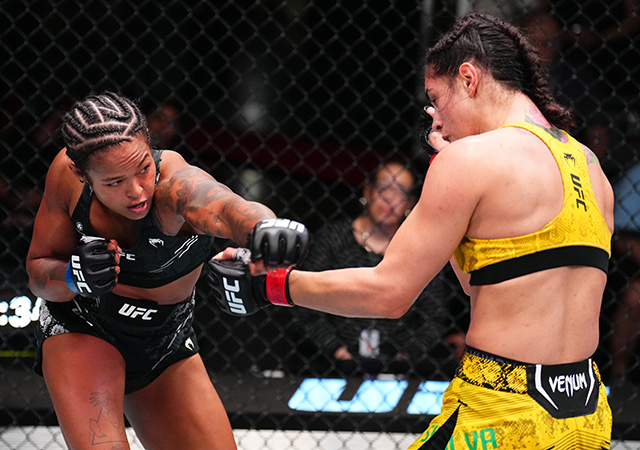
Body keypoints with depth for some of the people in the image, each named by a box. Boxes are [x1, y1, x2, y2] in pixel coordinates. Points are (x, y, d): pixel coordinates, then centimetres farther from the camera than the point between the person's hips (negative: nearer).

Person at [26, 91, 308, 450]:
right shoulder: (67, 174, -22)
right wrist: (74, 276, -31)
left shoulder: (175, 183, -34)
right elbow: (38, 272, -7)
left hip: (167, 344, 1)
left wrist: (263, 227, -84)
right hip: (81, 329, -1)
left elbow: (226, 207, -60)